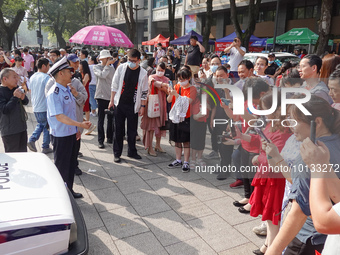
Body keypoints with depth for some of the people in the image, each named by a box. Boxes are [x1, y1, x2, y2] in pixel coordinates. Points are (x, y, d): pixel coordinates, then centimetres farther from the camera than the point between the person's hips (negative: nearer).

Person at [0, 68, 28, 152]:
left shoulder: (16, 89, 7)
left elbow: (26, 102, 16)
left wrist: (23, 98, -6)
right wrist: (15, 97, -23)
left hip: (22, 127, 7)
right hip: (10, 131, -7)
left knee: (23, 151, 18)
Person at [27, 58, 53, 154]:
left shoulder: (32, 77, 8)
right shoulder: (46, 77, -15)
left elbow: (30, 91, 16)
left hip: (35, 107, 7)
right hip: (45, 107, -7)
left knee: (40, 124, 24)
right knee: (47, 126, 7)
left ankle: (32, 140, 6)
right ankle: (45, 147, 14)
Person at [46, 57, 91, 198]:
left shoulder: (68, 89, 9)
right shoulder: (54, 93, -20)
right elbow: (59, 116, -28)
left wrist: (76, 129, 15)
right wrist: (80, 124, -34)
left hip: (71, 133, 8)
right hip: (60, 135, -8)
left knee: (71, 164, 18)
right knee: (62, 166, 6)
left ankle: (69, 190, 34)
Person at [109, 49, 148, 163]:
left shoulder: (143, 73, -4)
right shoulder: (121, 68, -2)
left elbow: (144, 92, 1)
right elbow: (114, 85, 4)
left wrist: (142, 106, 0)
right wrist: (112, 100, 4)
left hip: (133, 105, 0)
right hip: (119, 103, 1)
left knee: (132, 130, 8)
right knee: (119, 129, 6)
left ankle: (132, 151, 25)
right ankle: (117, 153, 17)